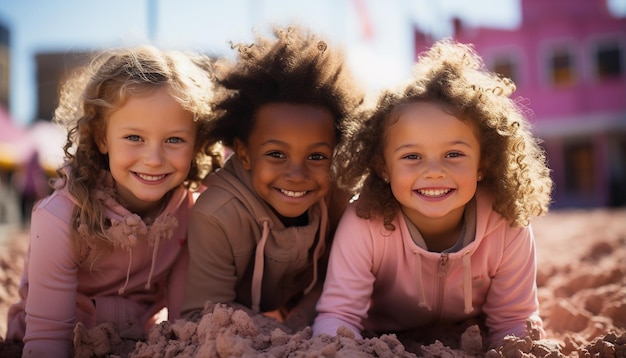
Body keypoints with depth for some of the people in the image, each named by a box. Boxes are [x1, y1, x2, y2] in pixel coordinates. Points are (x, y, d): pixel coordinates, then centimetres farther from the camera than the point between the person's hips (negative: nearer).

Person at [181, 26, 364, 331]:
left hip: (306, 327, 4)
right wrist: (276, 329, -27)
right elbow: (202, 315, -24)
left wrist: (299, 322, -21)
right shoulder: (215, 217, -28)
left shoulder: (336, 197, -16)